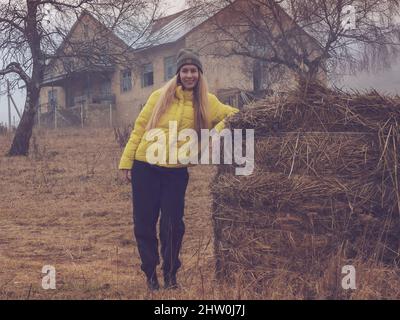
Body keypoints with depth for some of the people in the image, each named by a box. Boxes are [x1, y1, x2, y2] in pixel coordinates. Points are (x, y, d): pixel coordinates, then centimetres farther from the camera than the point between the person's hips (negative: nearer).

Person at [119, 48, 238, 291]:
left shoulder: (206, 102, 4)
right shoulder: (160, 96, 2)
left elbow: (234, 115, 8)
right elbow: (140, 127, 4)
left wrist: (216, 131, -12)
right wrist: (127, 161, 0)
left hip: (177, 171, 0)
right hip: (145, 166, 0)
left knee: (173, 223, 2)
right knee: (144, 222, 4)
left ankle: (171, 274, 19)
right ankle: (151, 273, 20)